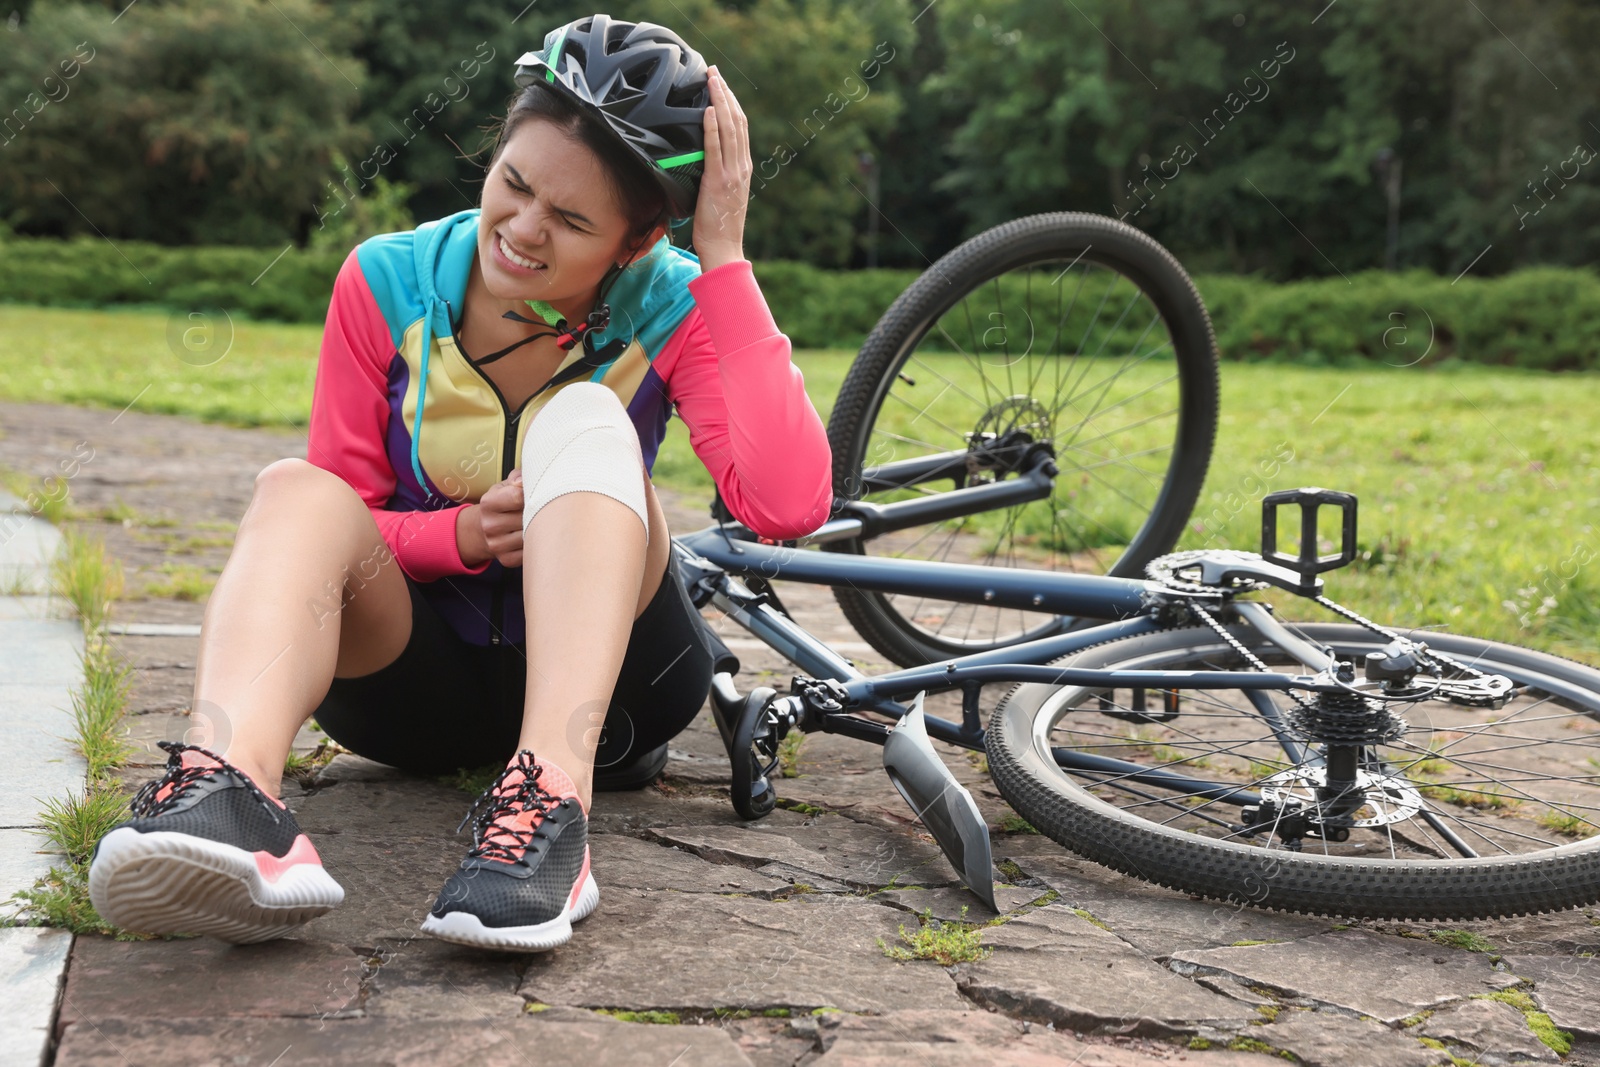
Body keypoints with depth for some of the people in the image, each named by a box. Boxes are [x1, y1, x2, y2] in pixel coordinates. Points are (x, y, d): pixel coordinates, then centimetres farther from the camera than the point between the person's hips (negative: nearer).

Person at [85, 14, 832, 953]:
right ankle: (234, 786, -54)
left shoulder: (669, 311, -12)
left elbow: (790, 505, -30)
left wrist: (724, 255, -28)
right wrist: (461, 535, -22)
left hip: (603, 674, -1)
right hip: (424, 686, 2)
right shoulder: (388, 282, -7)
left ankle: (552, 798, -46)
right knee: (297, 490, -26)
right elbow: (343, 523, -1)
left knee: (582, 421, -27)